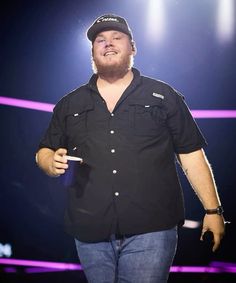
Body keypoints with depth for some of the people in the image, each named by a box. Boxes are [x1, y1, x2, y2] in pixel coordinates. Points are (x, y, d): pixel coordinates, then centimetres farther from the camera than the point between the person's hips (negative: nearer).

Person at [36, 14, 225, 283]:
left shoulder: (164, 97, 7)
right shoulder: (69, 105, 13)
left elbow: (192, 155, 6)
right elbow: (44, 152, 19)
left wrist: (213, 210, 1)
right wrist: (51, 162, -5)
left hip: (150, 231, -2)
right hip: (91, 233, 3)